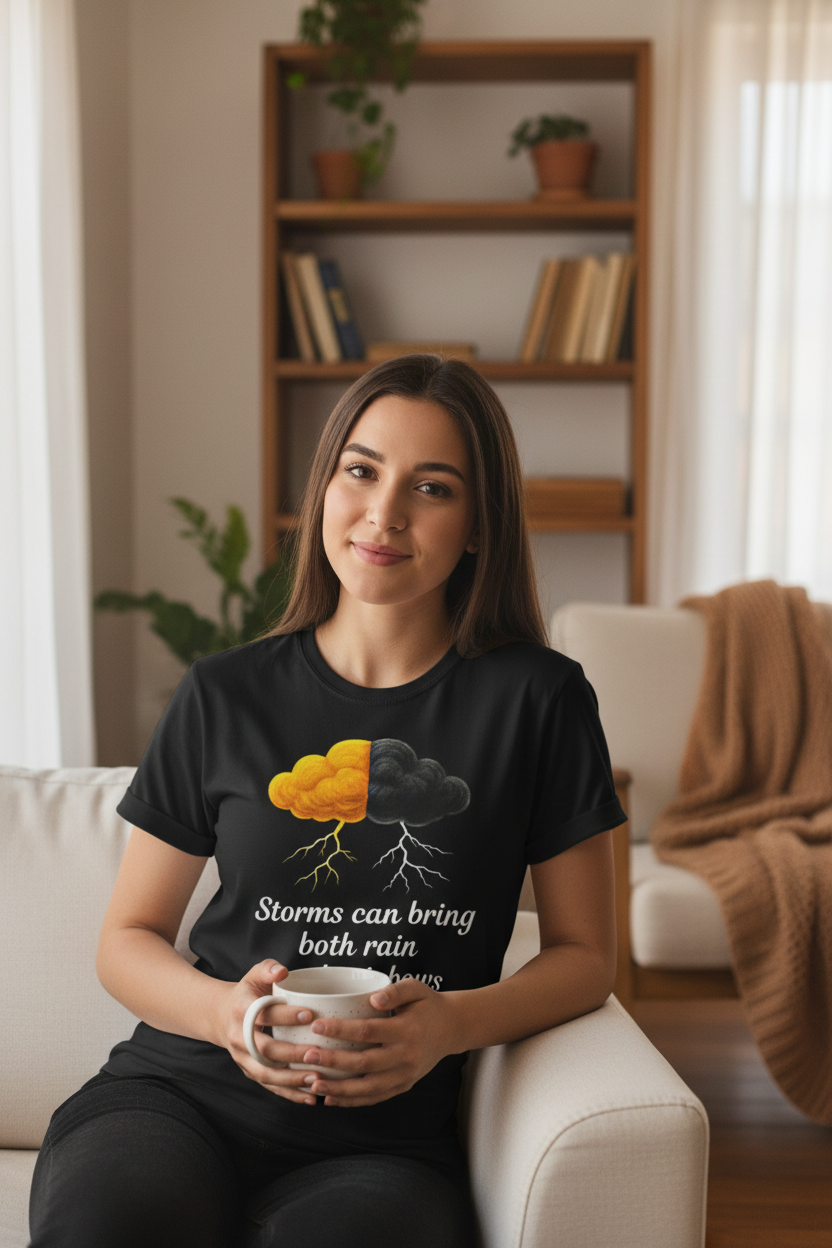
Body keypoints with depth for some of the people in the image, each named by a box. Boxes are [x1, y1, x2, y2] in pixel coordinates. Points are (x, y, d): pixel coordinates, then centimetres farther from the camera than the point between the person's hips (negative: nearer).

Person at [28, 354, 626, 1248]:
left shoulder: (537, 701, 2)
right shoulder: (223, 697, 6)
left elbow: (585, 953, 7)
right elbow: (127, 939, 12)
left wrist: (453, 1023, -13)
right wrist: (223, 1010, -10)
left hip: (386, 1134, -1)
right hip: (180, 1092, 1)